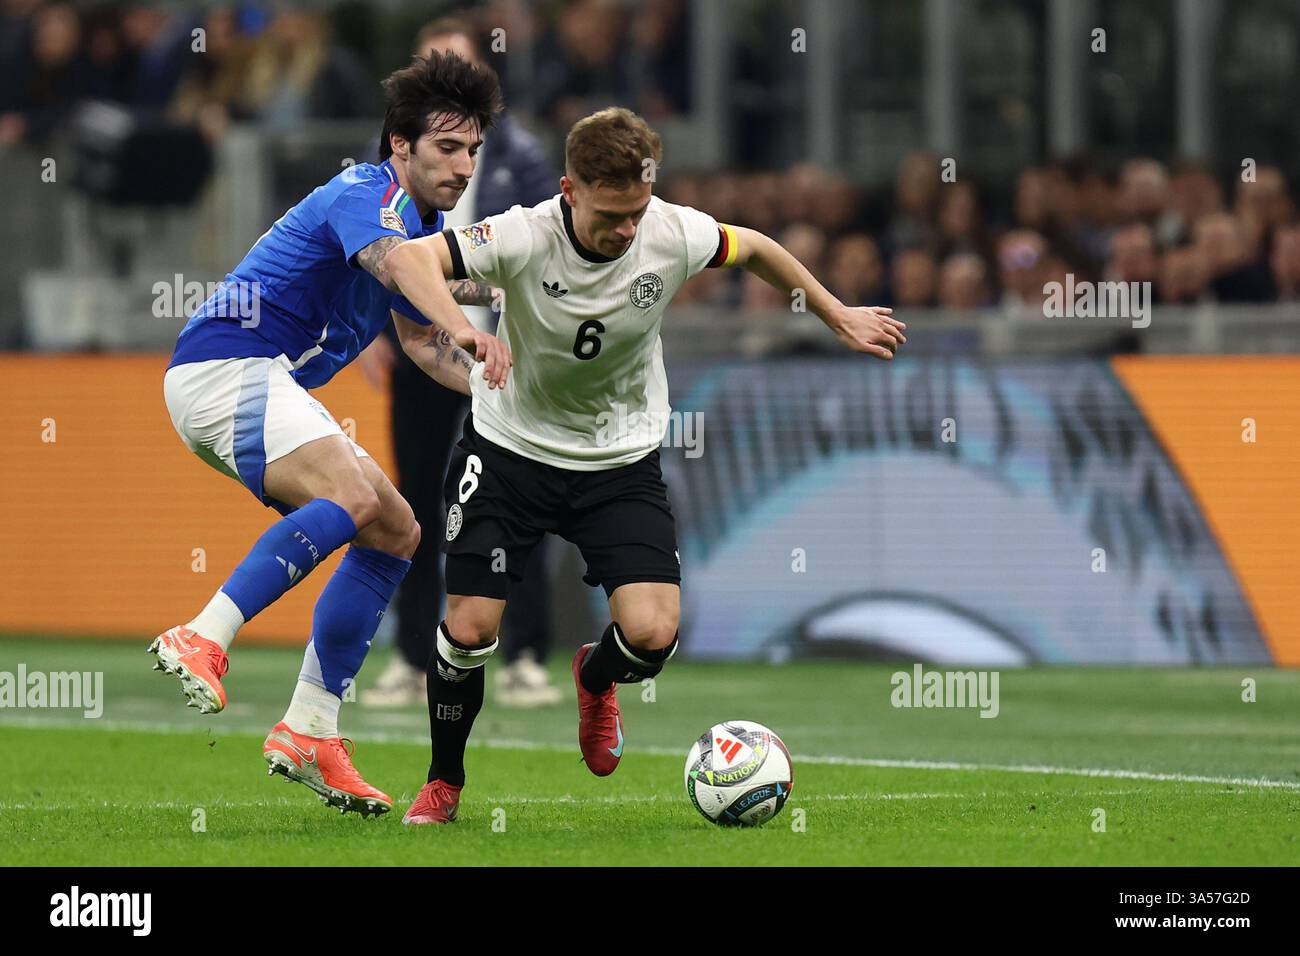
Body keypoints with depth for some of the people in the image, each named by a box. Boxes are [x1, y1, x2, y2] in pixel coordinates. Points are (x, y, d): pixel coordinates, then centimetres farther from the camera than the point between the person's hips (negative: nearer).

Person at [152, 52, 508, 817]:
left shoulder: (427, 224, 17)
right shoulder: (369, 196, -15)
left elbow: (421, 339, 29)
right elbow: (399, 263, -38)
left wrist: (491, 385, 12)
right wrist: (465, 330, -57)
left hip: (272, 391, 10)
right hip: (225, 363, -10)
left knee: (395, 533, 6)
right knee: (354, 497, -30)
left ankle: (308, 732, 4)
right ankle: (202, 641, -32)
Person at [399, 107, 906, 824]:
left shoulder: (674, 234, -17)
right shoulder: (525, 238, -26)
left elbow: (752, 249, 4)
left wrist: (839, 317, 15)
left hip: (621, 460, 2)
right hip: (512, 446, -2)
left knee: (652, 633, -15)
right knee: (468, 628, -8)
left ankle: (595, 678, 24)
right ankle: (443, 785, 19)